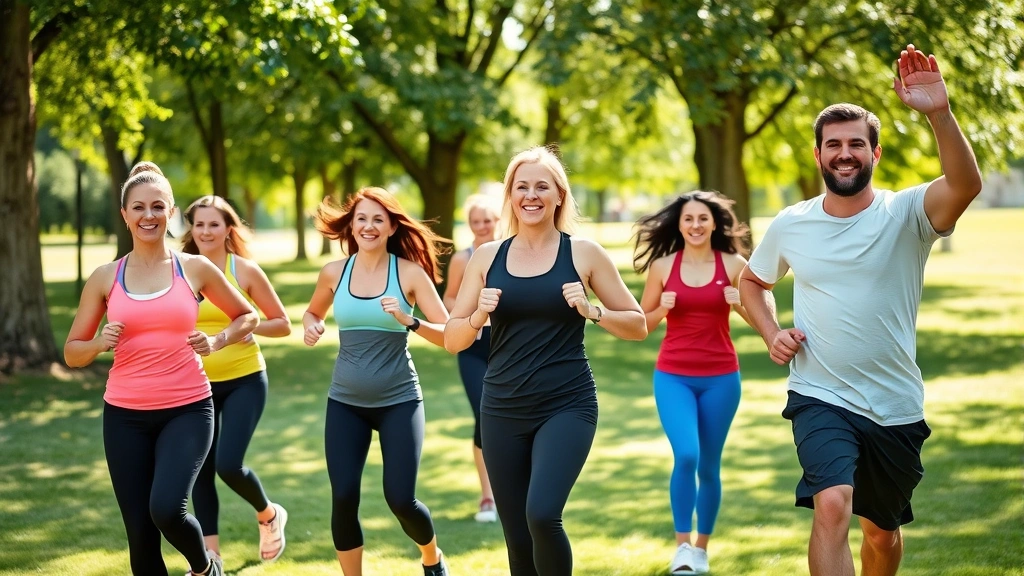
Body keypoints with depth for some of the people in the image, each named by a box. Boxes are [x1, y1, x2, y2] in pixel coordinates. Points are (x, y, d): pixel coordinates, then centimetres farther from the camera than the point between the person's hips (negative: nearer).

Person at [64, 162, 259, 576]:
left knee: (166, 508, -23)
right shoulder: (105, 278, 3)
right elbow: (72, 352, 9)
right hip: (125, 416, 2)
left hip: (187, 410, -2)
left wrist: (216, 342, -4)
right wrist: (100, 343, -12)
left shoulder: (195, 269, 1)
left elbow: (248, 317, 15)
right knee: (140, 535, 2)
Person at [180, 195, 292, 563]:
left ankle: (269, 516, 17)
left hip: (244, 381, -4)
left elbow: (283, 324, -2)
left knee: (228, 465, -14)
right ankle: (209, 557, 20)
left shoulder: (246, 271, -7)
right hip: (196, 384, 4)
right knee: (201, 470, 7)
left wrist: (249, 326, -20)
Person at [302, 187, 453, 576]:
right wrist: (310, 328, -3)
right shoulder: (334, 272, 0)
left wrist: (408, 321, -27)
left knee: (400, 499, -5)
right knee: (343, 499, -5)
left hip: (399, 400, -2)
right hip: (345, 401, 3)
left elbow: (450, 335, -11)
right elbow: (313, 313, 20)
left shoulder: (410, 273, -8)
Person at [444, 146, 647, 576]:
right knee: (517, 538, 7)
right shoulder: (487, 256, 6)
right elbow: (452, 340, 9)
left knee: (542, 515, -23)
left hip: (567, 406, -3)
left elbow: (638, 326, 5)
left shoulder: (583, 254, 0)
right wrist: (478, 316, -10)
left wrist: (592, 310, -12)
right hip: (502, 411, 3)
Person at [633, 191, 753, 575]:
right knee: (686, 455, -19)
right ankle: (682, 545, -4)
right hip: (673, 377, -1)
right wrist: (663, 308, -12)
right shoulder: (663, 265, 0)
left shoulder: (733, 265, -1)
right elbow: (642, 324, 7)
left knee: (709, 466, 9)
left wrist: (740, 305, -13)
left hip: (720, 378, 1)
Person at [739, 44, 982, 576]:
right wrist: (771, 334, 1)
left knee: (883, 530, 18)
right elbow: (753, 281, 19)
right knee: (833, 506, -26)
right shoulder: (790, 225, 0)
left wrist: (939, 113, -45)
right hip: (820, 399, 0)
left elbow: (966, 185, -31)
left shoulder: (906, 214, -9)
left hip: (896, 409, 1)